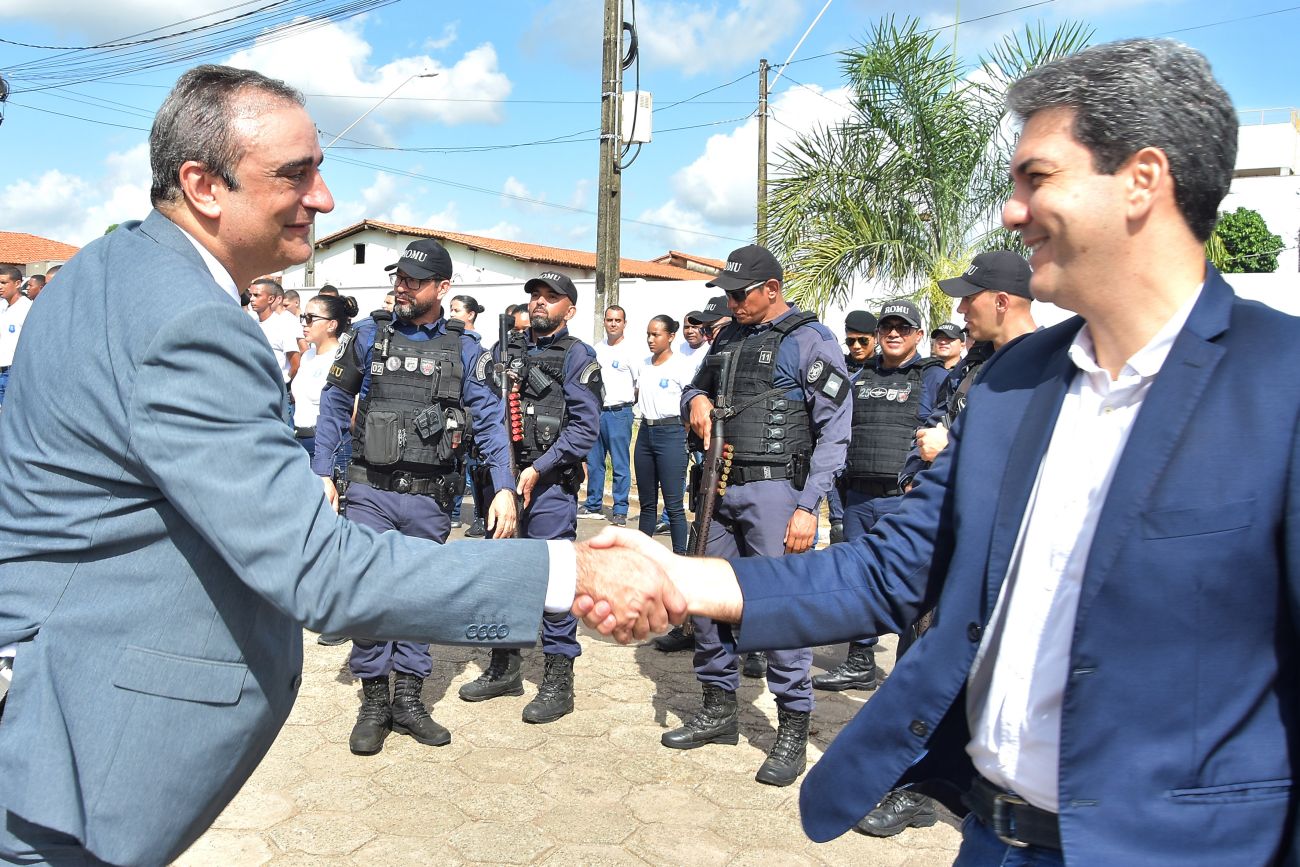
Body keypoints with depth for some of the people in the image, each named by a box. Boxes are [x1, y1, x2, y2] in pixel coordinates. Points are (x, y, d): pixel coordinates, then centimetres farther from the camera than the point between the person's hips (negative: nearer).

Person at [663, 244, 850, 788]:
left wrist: (808, 507, -15)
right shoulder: (729, 336, 15)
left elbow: (834, 430, -9)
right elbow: (696, 387, 29)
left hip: (773, 490, -7)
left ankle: (793, 732, 9)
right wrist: (695, 400, 2)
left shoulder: (809, 340, -5)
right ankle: (719, 710, 27)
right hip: (720, 487, 7)